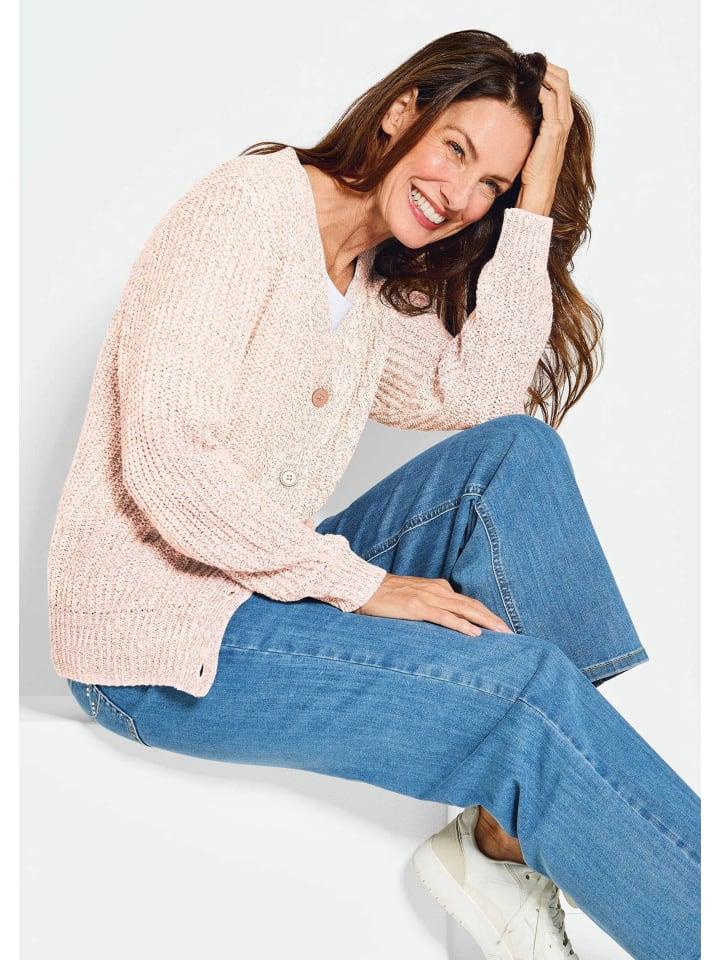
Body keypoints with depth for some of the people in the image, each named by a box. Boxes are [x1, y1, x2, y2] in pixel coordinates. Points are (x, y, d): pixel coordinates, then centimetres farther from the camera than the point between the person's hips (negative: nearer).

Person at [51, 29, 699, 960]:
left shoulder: (375, 294, 13)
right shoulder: (250, 203, -12)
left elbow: (482, 395, -5)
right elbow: (166, 458, -22)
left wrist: (532, 204, -5)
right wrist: (361, 584, -21)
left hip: (262, 586, 8)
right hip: (155, 640, -8)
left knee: (516, 454, -11)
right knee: (528, 687, -22)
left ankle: (506, 838, -16)